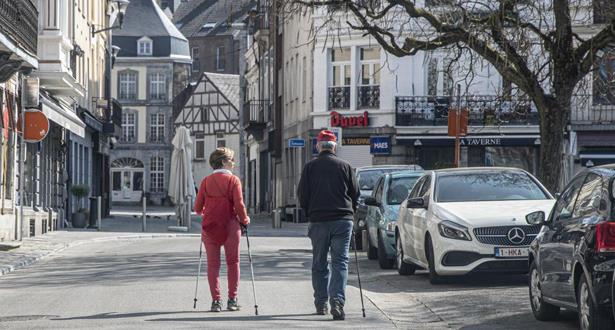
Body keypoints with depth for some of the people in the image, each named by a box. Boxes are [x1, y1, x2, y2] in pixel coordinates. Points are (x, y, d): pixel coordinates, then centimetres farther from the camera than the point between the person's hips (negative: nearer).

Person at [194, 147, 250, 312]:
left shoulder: (206, 181, 3)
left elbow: (197, 207, 3)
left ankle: (215, 300, 0)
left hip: (210, 226, 2)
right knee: (233, 262, 9)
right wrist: (245, 220, 6)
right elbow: (239, 205, -11)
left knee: (213, 263, 6)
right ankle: (232, 299, 7)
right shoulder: (233, 180, -5)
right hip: (230, 225, -2)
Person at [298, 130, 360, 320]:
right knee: (340, 262, -2)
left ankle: (321, 303, 15)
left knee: (319, 264, 12)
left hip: (318, 221, 0)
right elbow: (355, 194, 8)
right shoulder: (345, 166, 3)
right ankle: (337, 301, -18)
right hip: (343, 219, 0)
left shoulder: (310, 167, 2)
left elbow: (302, 195, 3)